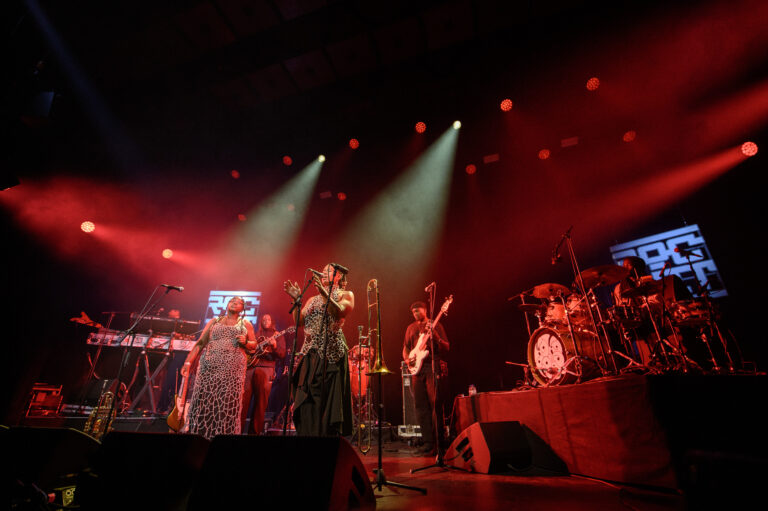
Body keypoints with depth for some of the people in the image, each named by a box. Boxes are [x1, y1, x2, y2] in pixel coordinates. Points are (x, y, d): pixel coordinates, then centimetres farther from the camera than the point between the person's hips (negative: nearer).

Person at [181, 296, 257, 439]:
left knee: (228, 404, -5)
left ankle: (224, 432, 4)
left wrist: (245, 342, -9)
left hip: (233, 370, -1)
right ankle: (199, 431, 10)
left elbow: (254, 344, 13)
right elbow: (200, 343, 10)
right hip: (209, 367, 1)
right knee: (204, 401, -2)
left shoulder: (245, 324, 15)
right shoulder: (214, 321, 16)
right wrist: (188, 362, 1)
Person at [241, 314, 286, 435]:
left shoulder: (277, 336, 11)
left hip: (266, 368, -2)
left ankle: (255, 431, 4)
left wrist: (274, 346, -18)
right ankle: (238, 428, 5)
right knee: (244, 398, -5)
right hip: (250, 366, 3)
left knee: (261, 401, -4)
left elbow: (282, 354, 1)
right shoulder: (255, 335, 22)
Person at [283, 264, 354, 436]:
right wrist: (296, 299, 2)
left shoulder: (345, 294, 7)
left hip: (331, 353, -5)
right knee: (306, 401, 3)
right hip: (311, 353, 6)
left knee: (328, 399, -7)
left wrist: (324, 292, -21)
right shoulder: (313, 299, 22)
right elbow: (299, 321, 12)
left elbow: (339, 312, -14)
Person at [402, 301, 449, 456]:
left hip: (434, 366, -5)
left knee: (435, 404, -8)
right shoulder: (411, 328, 18)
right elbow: (406, 347, 23)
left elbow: (446, 348, -3)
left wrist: (434, 335, -20)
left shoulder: (435, 325, 3)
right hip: (417, 368, 5)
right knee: (420, 406, 3)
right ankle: (428, 442, 11)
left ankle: (438, 442, 3)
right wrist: (407, 358, 2)